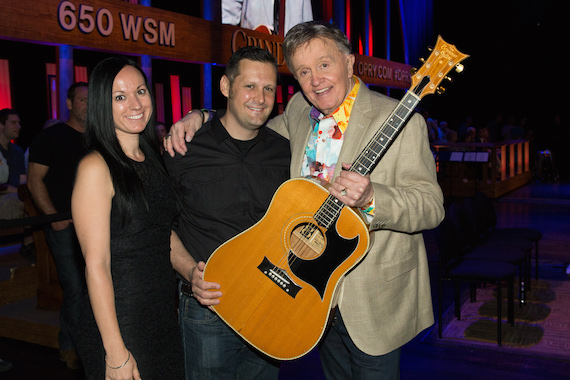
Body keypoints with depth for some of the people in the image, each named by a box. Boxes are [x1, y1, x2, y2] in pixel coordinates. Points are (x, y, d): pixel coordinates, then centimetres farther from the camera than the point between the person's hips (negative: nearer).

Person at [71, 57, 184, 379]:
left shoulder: (153, 159, 7)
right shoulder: (96, 167, -15)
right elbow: (96, 265, -18)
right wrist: (116, 352, -18)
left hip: (165, 314, 7)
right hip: (119, 320, -7)